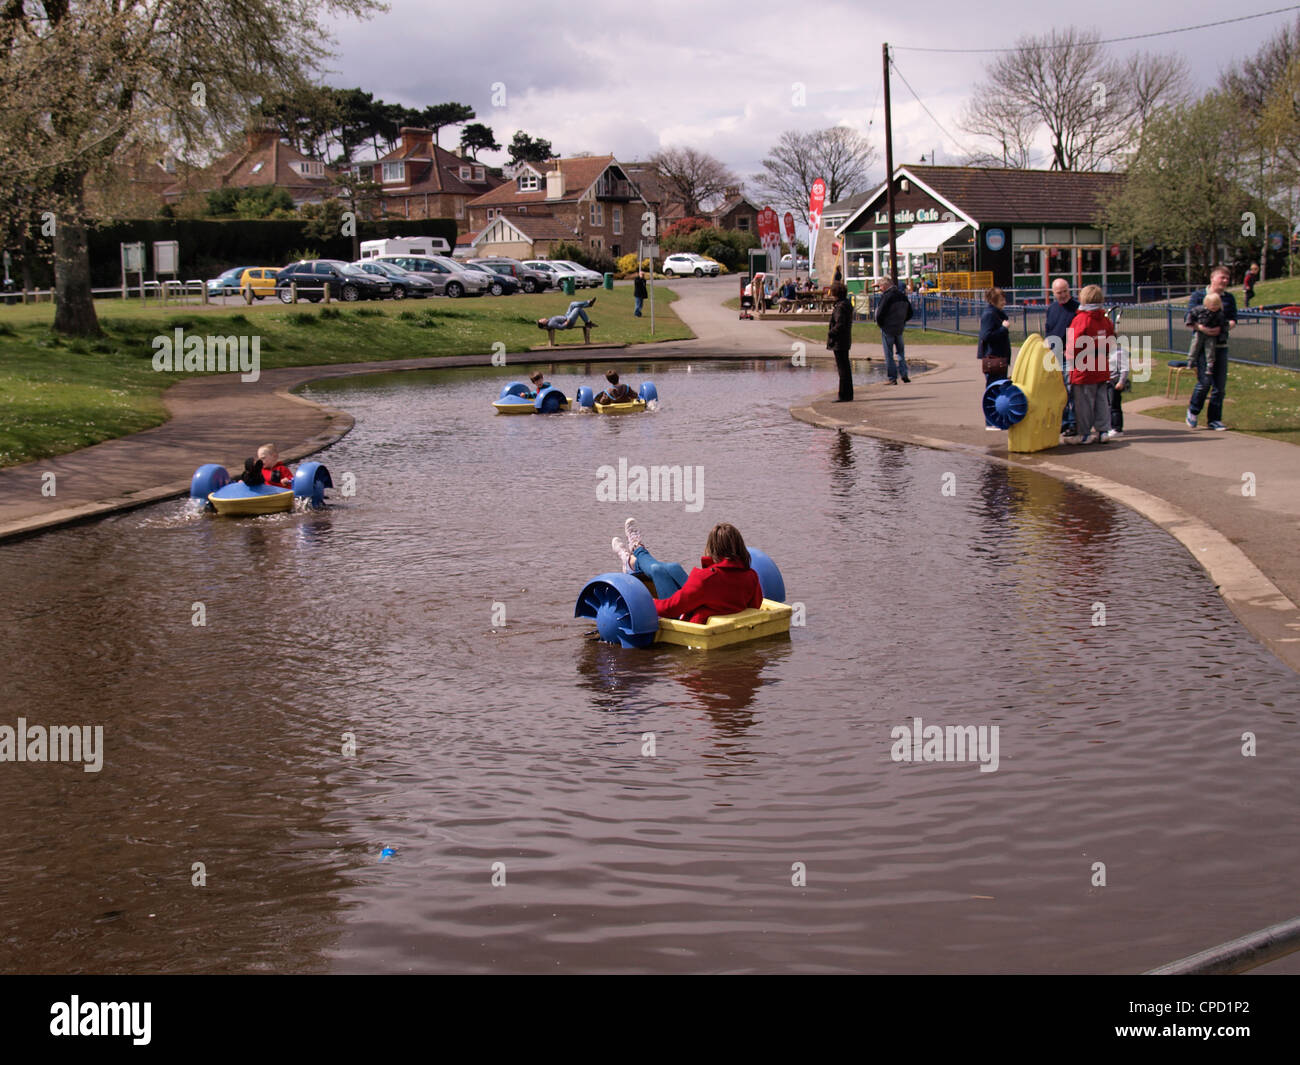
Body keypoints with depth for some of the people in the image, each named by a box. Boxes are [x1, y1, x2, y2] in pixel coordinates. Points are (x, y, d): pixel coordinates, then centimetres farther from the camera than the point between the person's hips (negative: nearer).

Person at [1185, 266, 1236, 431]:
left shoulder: (1229, 298, 10)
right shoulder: (1199, 296, 1)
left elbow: (1233, 320, 3)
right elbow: (1187, 320, -5)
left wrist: (1221, 329, -17)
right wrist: (1201, 328, -22)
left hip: (1221, 345, 4)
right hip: (1202, 344, -4)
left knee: (1220, 384, 3)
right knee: (1205, 381, -11)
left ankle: (1215, 419, 11)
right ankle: (1193, 411, 13)